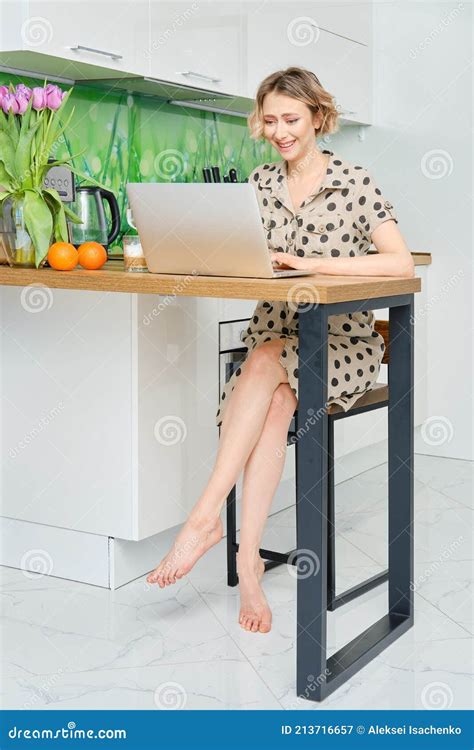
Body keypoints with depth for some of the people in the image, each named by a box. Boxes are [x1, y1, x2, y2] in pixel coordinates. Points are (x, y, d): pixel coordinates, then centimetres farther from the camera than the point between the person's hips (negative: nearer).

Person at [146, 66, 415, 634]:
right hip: (273, 340, 3)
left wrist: (310, 263, -22)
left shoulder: (354, 182, -4)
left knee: (266, 361, -32)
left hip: (342, 346, -3)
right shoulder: (260, 183, 11)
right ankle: (249, 560, -31)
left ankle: (204, 518, -32)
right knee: (274, 404, -29)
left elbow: (401, 263, -15)